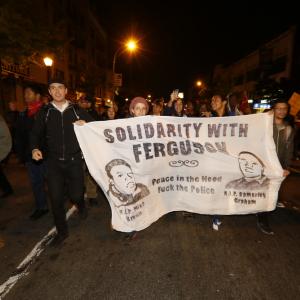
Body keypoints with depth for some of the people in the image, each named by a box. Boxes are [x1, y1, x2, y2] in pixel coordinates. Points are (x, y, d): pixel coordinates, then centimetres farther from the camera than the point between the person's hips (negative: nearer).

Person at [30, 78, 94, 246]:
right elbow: (36, 133, 10)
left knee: (76, 194, 2)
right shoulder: (45, 112, 4)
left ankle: (81, 205, 42)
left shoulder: (77, 110, 2)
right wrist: (35, 148, -8)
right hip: (54, 162, 1)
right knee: (56, 198, 3)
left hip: (74, 160, -1)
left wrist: (85, 124, -15)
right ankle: (62, 231, 26)